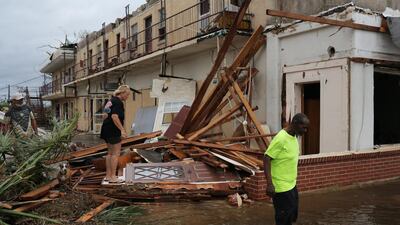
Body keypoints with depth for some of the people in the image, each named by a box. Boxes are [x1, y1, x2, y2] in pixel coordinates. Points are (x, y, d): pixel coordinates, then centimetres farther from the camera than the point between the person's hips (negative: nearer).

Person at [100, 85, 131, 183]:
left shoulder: (112, 100, 16)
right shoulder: (118, 102, -14)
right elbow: (114, 117, -25)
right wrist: (122, 129, -24)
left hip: (107, 129, 10)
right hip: (113, 130, -10)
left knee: (110, 153, 15)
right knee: (116, 153, -4)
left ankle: (108, 175, 19)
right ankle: (112, 177, -1)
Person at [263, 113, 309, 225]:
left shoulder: (294, 137, 6)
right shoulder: (281, 138, -22)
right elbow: (266, 159, -23)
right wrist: (269, 184, -27)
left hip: (291, 185, 9)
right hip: (281, 187, -9)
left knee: (292, 216, 18)